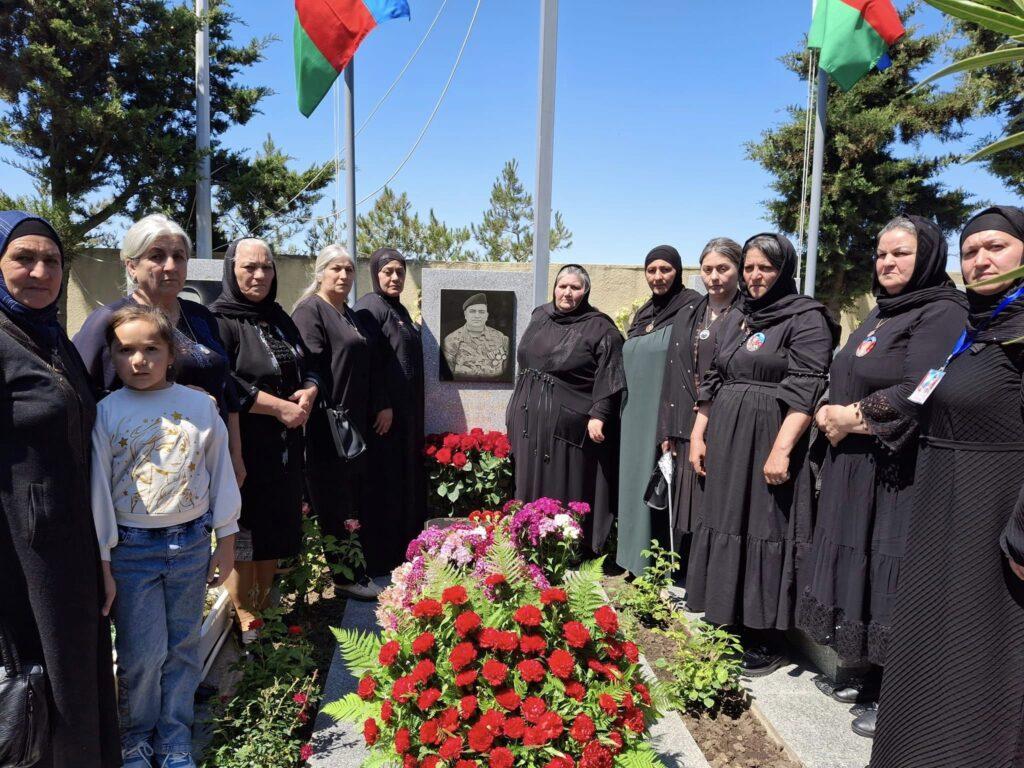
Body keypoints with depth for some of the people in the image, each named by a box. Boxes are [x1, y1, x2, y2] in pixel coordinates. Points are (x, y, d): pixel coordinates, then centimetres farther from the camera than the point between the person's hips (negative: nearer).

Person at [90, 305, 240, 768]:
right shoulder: (105, 413, -5)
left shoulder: (200, 405, -2)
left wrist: (225, 542, 6)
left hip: (191, 544, 2)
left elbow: (221, 473, 3)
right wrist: (101, 563, -3)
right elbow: (97, 489, -3)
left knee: (183, 648, 13)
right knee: (142, 654, 5)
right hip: (131, 549, -1)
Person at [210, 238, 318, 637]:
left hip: (284, 447, 7)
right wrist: (279, 406, -19)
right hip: (244, 448, -7)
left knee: (275, 530, 14)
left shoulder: (279, 318, 13)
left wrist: (309, 391, -6)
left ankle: (264, 606, 30)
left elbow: (308, 366, 17)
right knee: (243, 533, 3)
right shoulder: (218, 320, -9)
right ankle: (244, 618, 18)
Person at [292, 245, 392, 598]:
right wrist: (327, 418, -21)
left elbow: (371, 365, 19)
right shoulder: (309, 311, -8)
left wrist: (383, 406, 11)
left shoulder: (351, 316, 18)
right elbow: (310, 369, -17)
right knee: (335, 502, 0)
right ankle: (345, 574, 10)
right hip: (327, 425, -8)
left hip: (358, 423, 8)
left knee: (358, 498, 15)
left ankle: (365, 563, 26)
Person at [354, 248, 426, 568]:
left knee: (407, 482, 15)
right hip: (384, 411, -9)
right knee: (385, 484, -2)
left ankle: (403, 549, 27)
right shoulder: (370, 307, -12)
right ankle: (381, 559, 8)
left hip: (407, 412, 9)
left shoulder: (400, 310, 15)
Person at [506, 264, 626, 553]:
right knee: (530, 485, 12)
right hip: (529, 420, 6)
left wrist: (599, 415, -20)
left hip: (568, 426, -6)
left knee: (564, 489, 1)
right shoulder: (540, 317, 11)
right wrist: (516, 410, 20)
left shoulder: (600, 328, -7)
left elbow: (609, 375, -12)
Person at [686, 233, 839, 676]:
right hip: (725, 442, 7)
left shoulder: (806, 319, -6)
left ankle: (766, 643, 11)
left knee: (765, 532, -1)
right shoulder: (737, 320, 15)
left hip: (768, 444, -7)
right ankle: (729, 627, 25)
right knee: (726, 528, 11)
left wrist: (781, 449, -22)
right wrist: (698, 434, 11)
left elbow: (805, 390, -15)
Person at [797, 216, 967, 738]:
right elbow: (848, 381, 19)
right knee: (859, 569, 13)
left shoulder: (942, 314, -11)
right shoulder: (881, 314, 17)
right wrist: (831, 413, -1)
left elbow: (919, 395, -22)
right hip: (856, 467, 9)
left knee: (890, 576, -1)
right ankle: (871, 675, 27)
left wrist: (852, 416, -13)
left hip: (898, 474, -9)